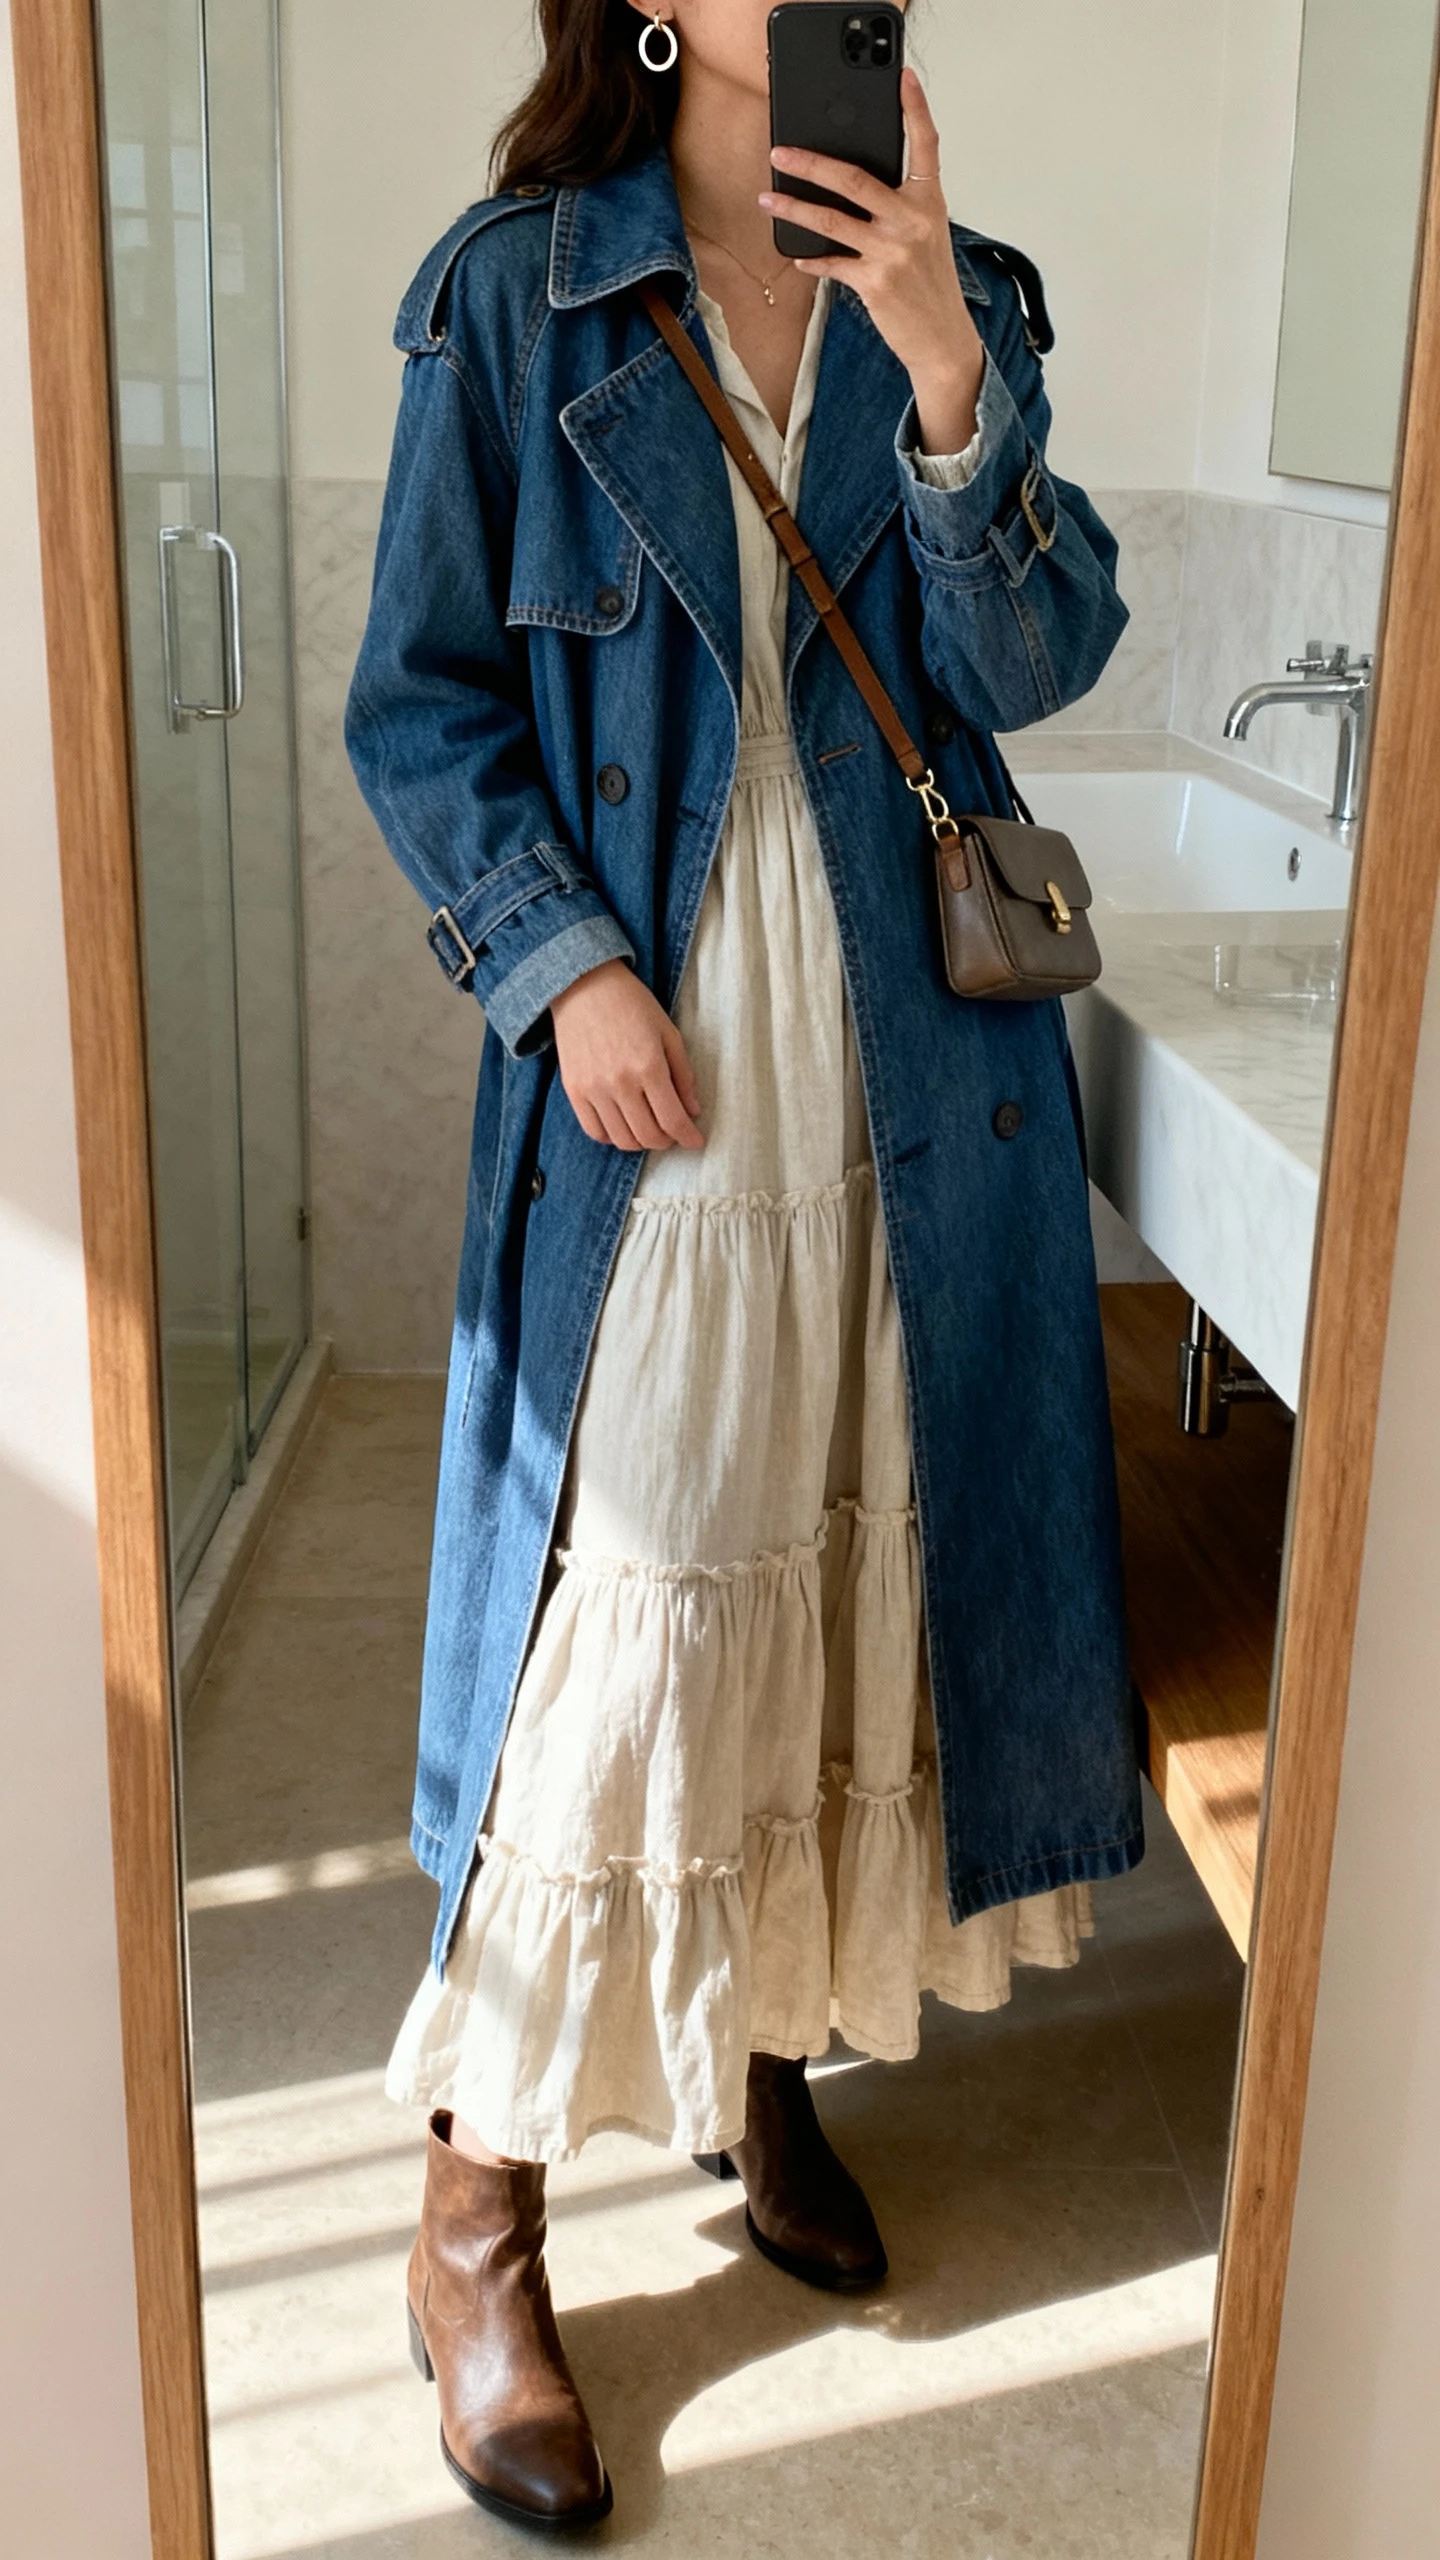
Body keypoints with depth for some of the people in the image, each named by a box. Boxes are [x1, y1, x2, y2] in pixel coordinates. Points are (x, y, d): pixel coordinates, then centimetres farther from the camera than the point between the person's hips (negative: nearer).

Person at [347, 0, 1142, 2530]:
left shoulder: (960, 300, 9)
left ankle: (764, 2060, 35)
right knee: (604, 1626, -3)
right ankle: (476, 2218, 16)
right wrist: (565, 969, -13)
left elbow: (1036, 659, -3)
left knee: (853, 1587, 12)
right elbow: (421, 703, 0)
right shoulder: (516, 295, 1)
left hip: (917, 1088, 4)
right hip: (646, 1091, -3)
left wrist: (945, 371, -17)